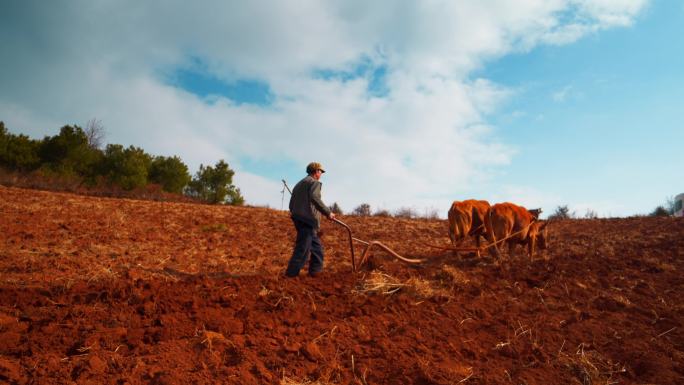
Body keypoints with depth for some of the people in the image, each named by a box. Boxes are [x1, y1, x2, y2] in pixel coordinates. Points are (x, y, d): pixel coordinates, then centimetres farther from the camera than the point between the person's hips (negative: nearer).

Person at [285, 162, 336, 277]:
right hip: (307, 219, -9)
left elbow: (292, 202, 23)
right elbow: (314, 198, -22)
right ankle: (291, 274, -7)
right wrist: (328, 212, -20)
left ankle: (316, 270, 19)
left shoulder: (299, 183, 25)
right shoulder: (314, 182, -3)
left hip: (298, 218, 10)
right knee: (303, 249, -7)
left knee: (316, 245, 17)